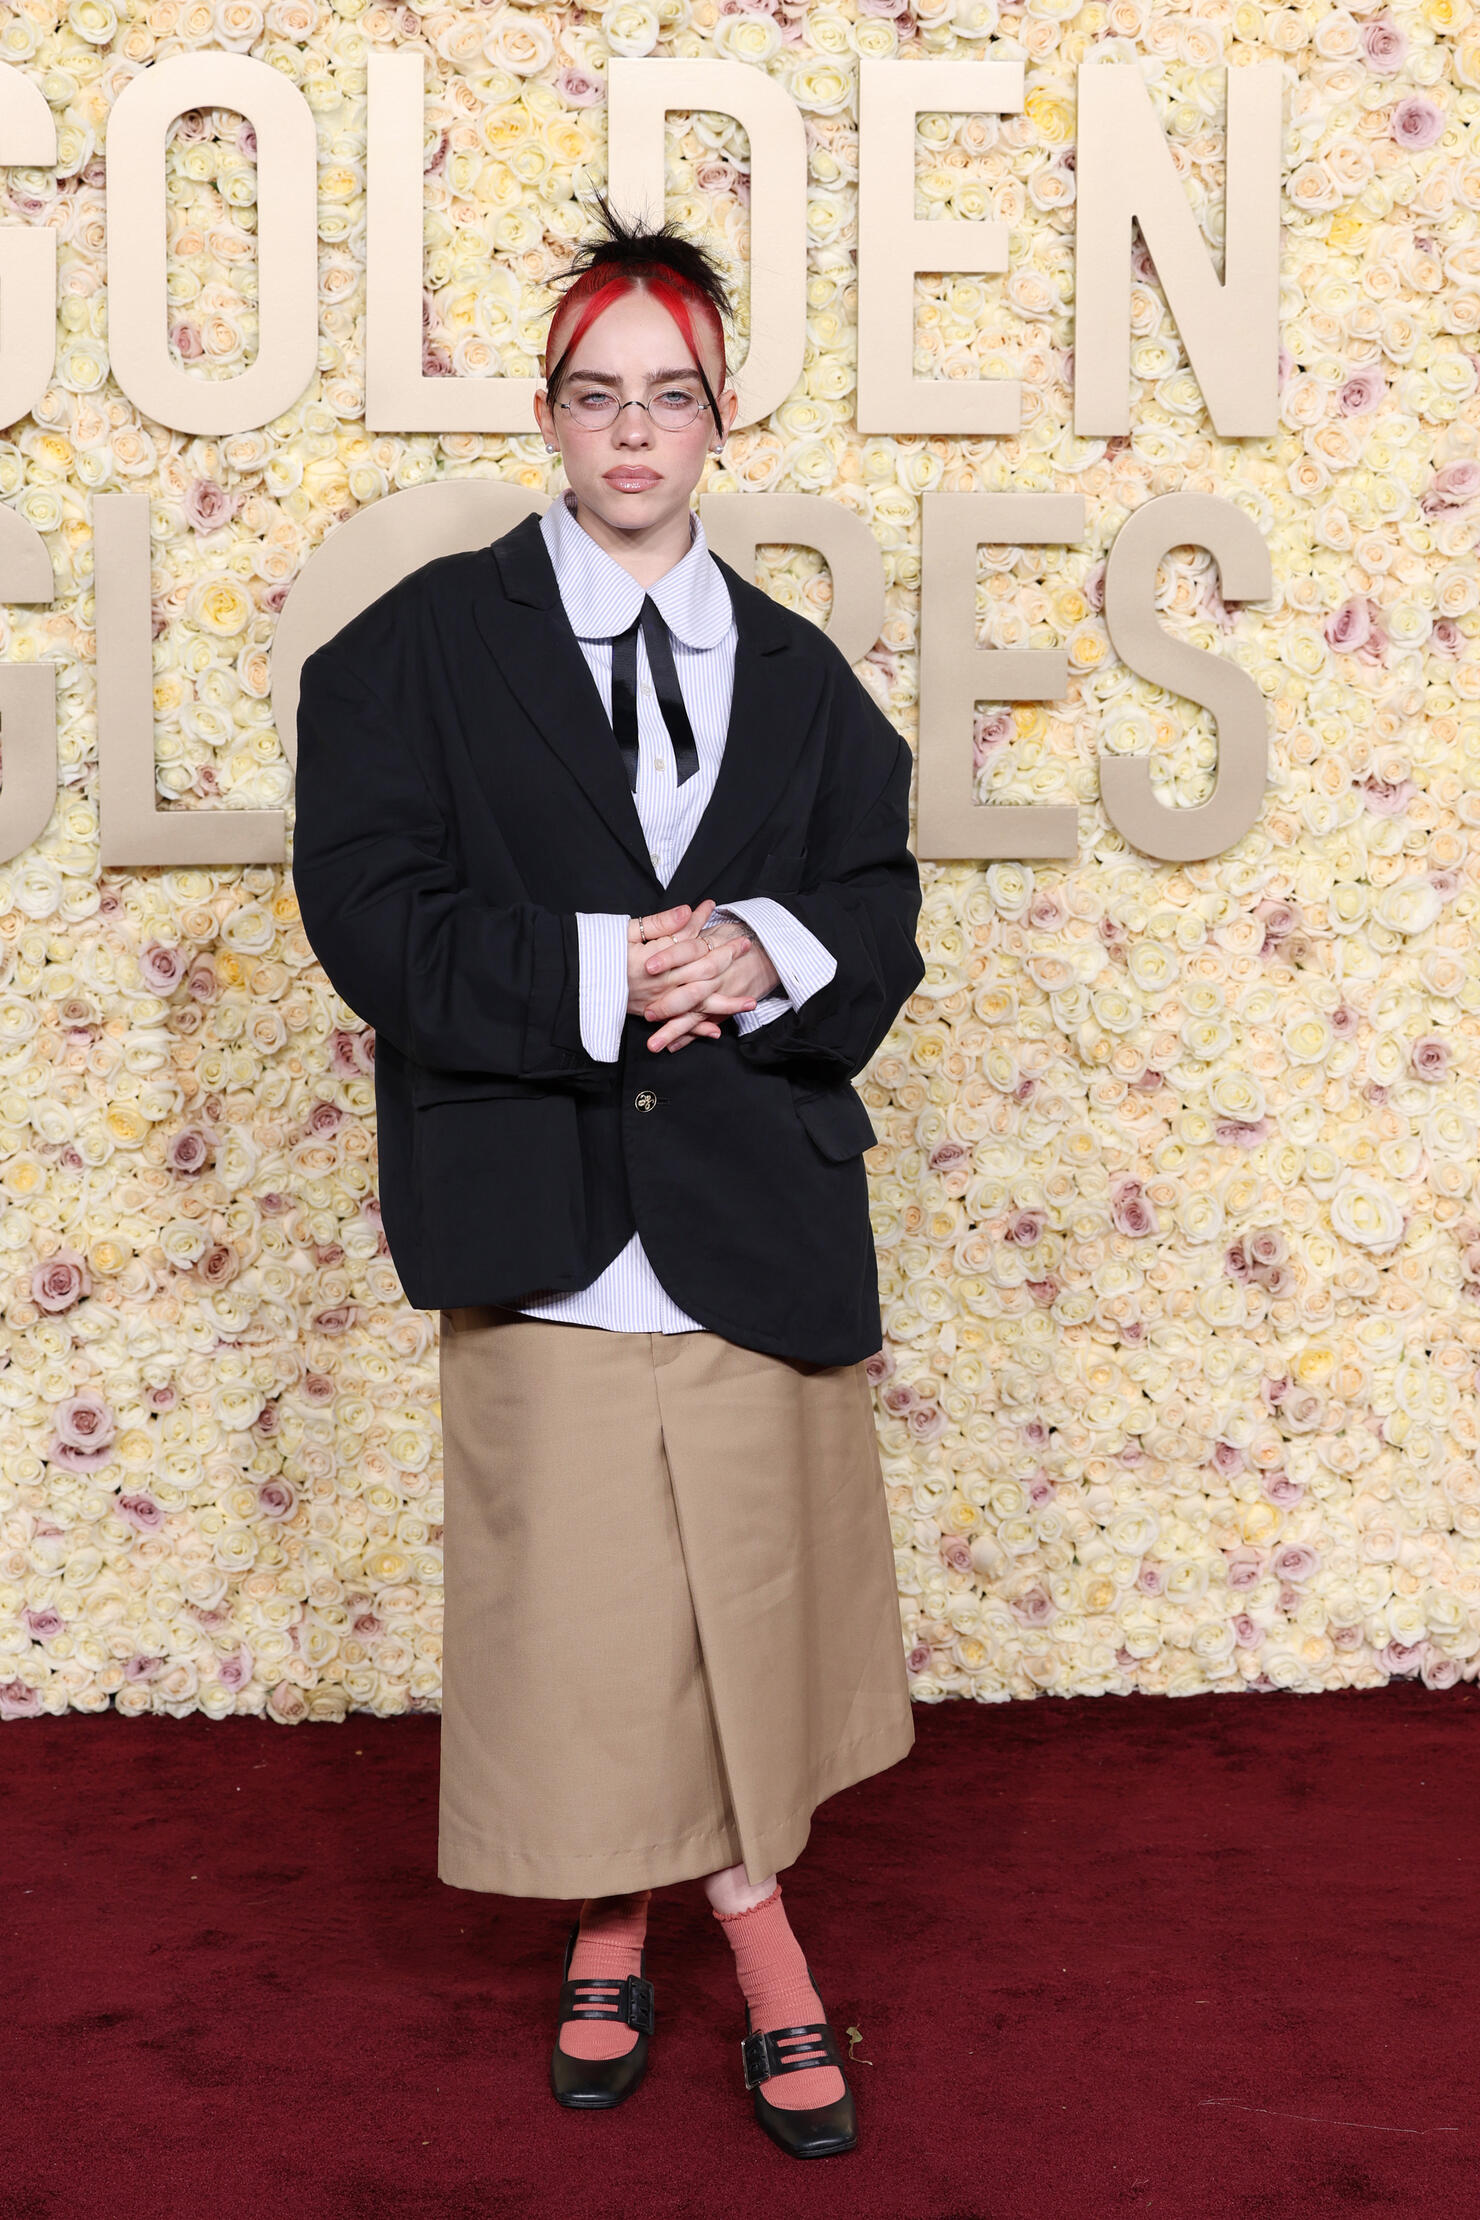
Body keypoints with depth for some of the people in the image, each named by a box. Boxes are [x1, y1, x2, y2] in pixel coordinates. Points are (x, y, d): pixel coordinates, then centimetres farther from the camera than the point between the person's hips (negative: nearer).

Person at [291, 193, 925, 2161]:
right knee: (577, 1600, 6)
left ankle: (744, 1905, 26)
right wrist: (600, 972, -17)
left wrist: (763, 955, -13)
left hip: (757, 1200, 2)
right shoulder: (426, 646, 1)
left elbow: (879, 916, 9)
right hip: (542, 1205, -2)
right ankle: (616, 1925, 26)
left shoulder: (797, 674, 11)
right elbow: (369, 907, -7)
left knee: (750, 1583, 8)